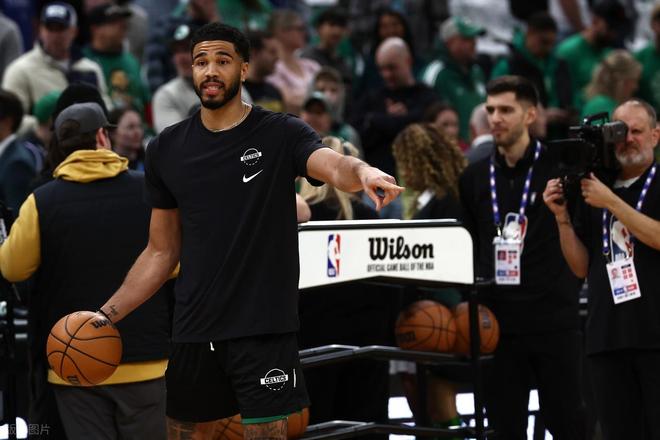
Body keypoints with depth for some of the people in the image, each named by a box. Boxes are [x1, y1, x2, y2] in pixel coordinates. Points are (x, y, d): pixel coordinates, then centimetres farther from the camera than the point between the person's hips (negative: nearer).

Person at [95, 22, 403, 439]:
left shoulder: (281, 134, -4)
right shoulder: (167, 149, 7)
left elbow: (335, 167, -25)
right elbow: (161, 253, 14)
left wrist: (362, 171, -49)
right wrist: (108, 313, 6)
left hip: (264, 327, -4)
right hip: (193, 332, 4)